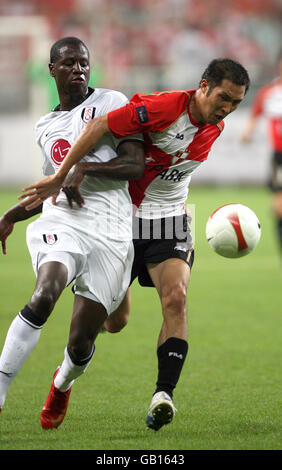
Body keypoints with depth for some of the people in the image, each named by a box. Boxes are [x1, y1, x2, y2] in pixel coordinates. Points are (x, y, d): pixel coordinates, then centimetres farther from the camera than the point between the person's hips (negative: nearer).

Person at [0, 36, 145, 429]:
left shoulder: (111, 103, 4)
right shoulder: (46, 128, 21)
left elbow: (135, 165, -6)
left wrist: (81, 165, -14)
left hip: (110, 234, -2)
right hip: (61, 221, 2)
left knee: (81, 344, -2)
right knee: (44, 296, -31)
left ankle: (63, 384, 35)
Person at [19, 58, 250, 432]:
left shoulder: (215, 128, 0)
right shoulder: (164, 107, -22)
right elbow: (99, 126, -23)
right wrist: (60, 177, -24)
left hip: (170, 225, 4)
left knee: (176, 298, -23)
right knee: (114, 323, 4)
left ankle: (164, 394, -28)